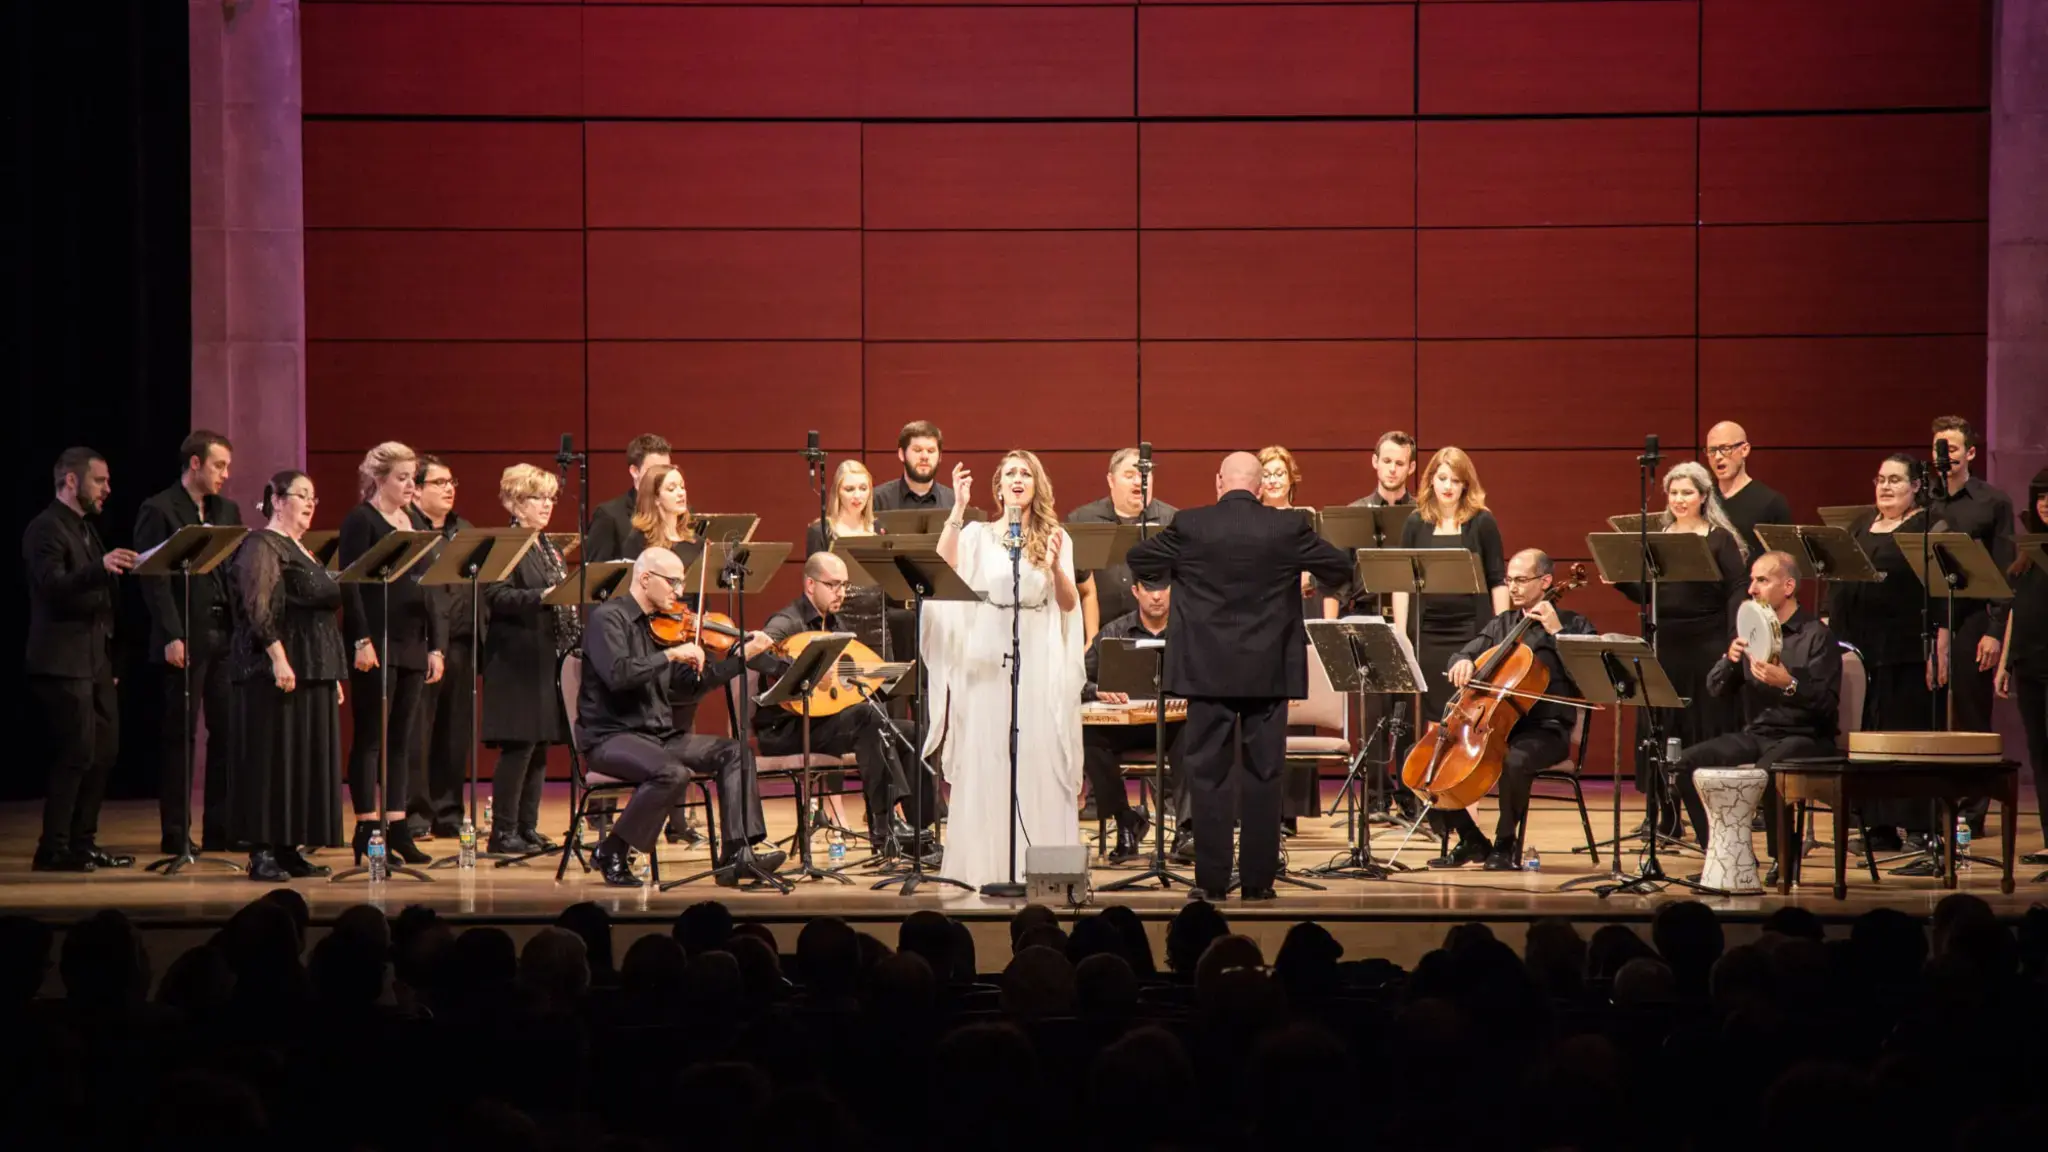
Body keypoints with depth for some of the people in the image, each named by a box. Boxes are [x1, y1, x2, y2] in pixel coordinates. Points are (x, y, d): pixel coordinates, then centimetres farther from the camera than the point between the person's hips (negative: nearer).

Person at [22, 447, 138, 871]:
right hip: (64, 662, -9)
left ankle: (82, 843, 17)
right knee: (75, 755, -9)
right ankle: (53, 850, -3)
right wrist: (100, 567, -39)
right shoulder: (46, 529, -10)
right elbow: (53, 585, -25)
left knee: (103, 753, 10)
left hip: (95, 661, 9)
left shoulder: (85, 529, 18)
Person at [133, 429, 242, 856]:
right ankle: (176, 834, 7)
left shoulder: (228, 511, 15)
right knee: (179, 736, 1)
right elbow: (153, 578, -11)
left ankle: (220, 828, 13)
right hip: (186, 639, -6)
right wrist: (171, 636, -17)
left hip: (226, 636, 6)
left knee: (228, 732, 5)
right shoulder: (159, 511, -5)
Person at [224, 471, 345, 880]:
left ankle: (288, 849, 11)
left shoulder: (302, 551, 20)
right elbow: (258, 608, -18)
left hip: (314, 672, 9)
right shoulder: (262, 545, -8)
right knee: (271, 755, -7)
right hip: (275, 671, -9)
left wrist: (333, 675, 20)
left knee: (307, 759, 8)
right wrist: (278, 658, -26)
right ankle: (262, 853, -5)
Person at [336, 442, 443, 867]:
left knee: (403, 740, 7)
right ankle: (367, 828, 1)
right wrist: (361, 640, -20)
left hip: (412, 646, 7)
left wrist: (435, 645, 11)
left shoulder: (413, 523, 15)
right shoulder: (360, 520, -6)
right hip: (376, 644, -7)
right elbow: (350, 584, -12)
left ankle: (397, 827, 11)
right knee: (370, 737, -2)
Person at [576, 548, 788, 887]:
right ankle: (611, 853, -14)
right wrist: (671, 654, -22)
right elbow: (618, 674, -27)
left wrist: (742, 657, 10)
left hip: (659, 735, 9)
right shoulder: (608, 618, -10)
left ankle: (737, 854, -12)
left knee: (734, 751, -4)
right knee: (672, 773, -33)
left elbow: (689, 687, 15)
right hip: (610, 737, -8)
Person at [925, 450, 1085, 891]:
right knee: (984, 763, -1)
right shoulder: (977, 535, 9)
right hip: (986, 662, 0)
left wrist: (1054, 566, -18)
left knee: (1039, 763, -2)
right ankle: (987, 866, 3)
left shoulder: (1055, 537, 9)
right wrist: (958, 509, -11)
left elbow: (1069, 605, 1)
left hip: (1039, 664, 0)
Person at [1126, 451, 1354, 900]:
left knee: (1209, 774, 5)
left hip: (1208, 667, 0)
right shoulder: (1288, 528, -4)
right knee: (1263, 774, 6)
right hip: (1269, 669, 0)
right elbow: (1340, 568, 3)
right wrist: (1298, 572, 22)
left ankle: (1212, 878, 4)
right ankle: (1258, 879, 6)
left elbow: (1140, 563, 6)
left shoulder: (1188, 526, -5)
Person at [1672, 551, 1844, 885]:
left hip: (1805, 736, -6)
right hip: (1756, 733, 6)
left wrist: (1788, 684, -33)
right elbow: (1716, 688, 7)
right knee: (1689, 763, -15)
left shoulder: (1816, 635, -6)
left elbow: (1828, 703, -16)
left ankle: (1785, 858, -15)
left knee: (1765, 771, -37)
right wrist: (1730, 659, -14)